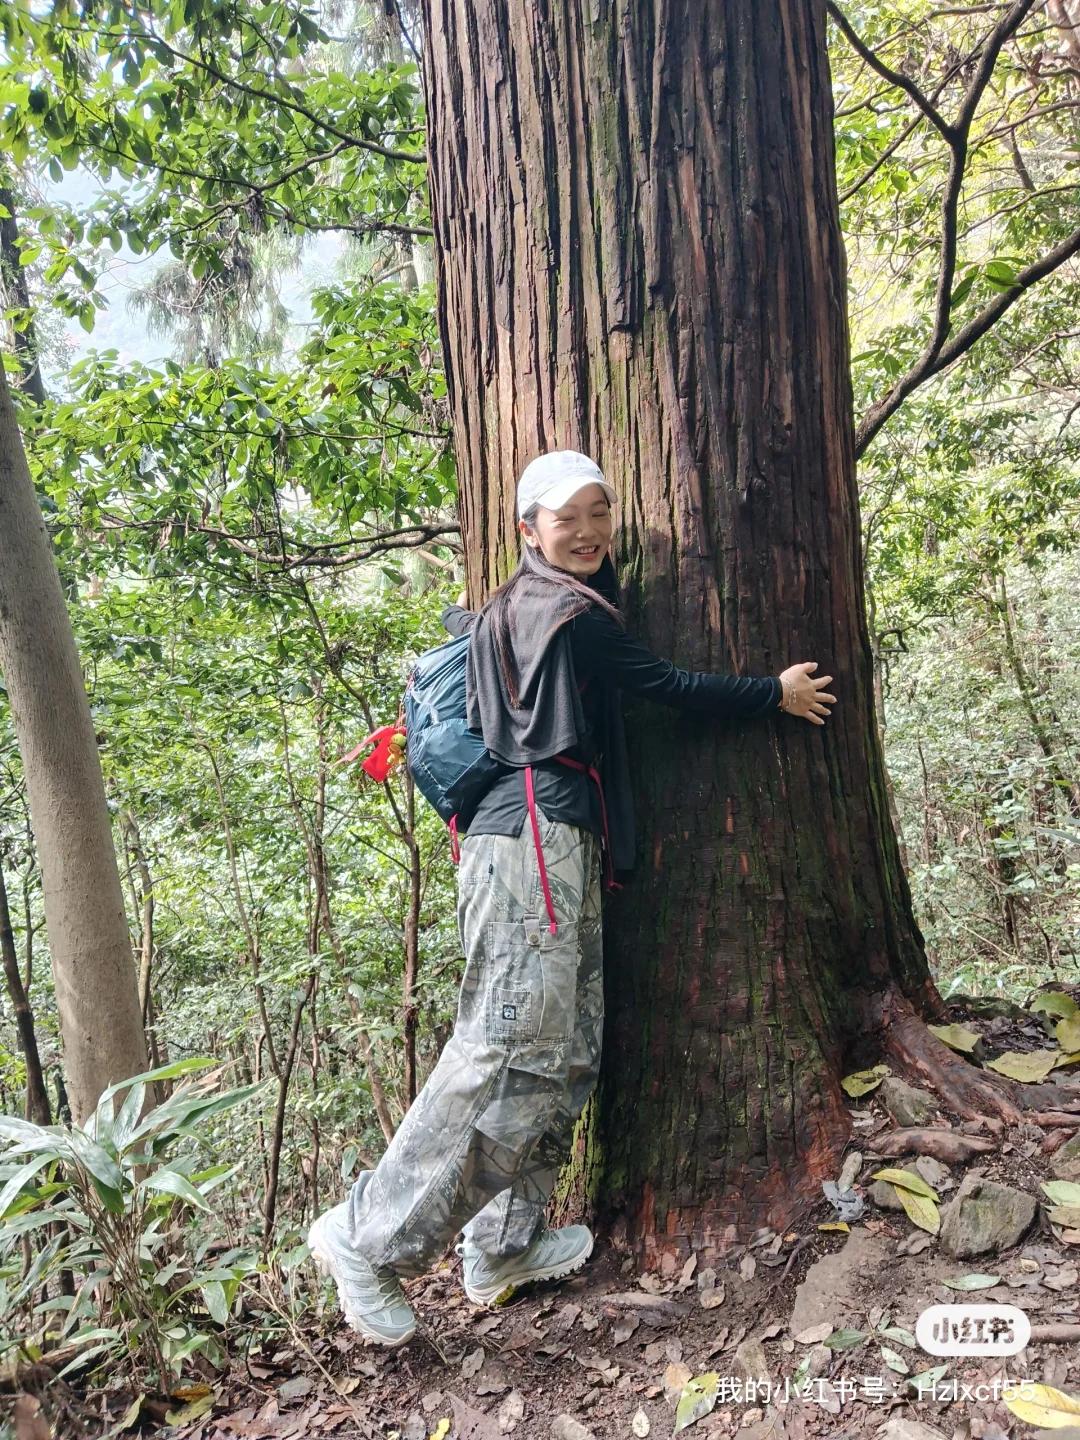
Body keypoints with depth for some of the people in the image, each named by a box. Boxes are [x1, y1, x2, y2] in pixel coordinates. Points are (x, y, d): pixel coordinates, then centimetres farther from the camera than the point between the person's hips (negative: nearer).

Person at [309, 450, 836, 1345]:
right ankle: (371, 1238, 1)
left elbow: (456, 619, 40)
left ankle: (503, 1247, 19)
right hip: (535, 840, -10)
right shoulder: (572, 612, -7)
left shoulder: (512, 608, 20)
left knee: (567, 1052, 10)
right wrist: (775, 694, 9)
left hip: (557, 844, 10)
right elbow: (670, 686, -3)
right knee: (513, 1052, -10)